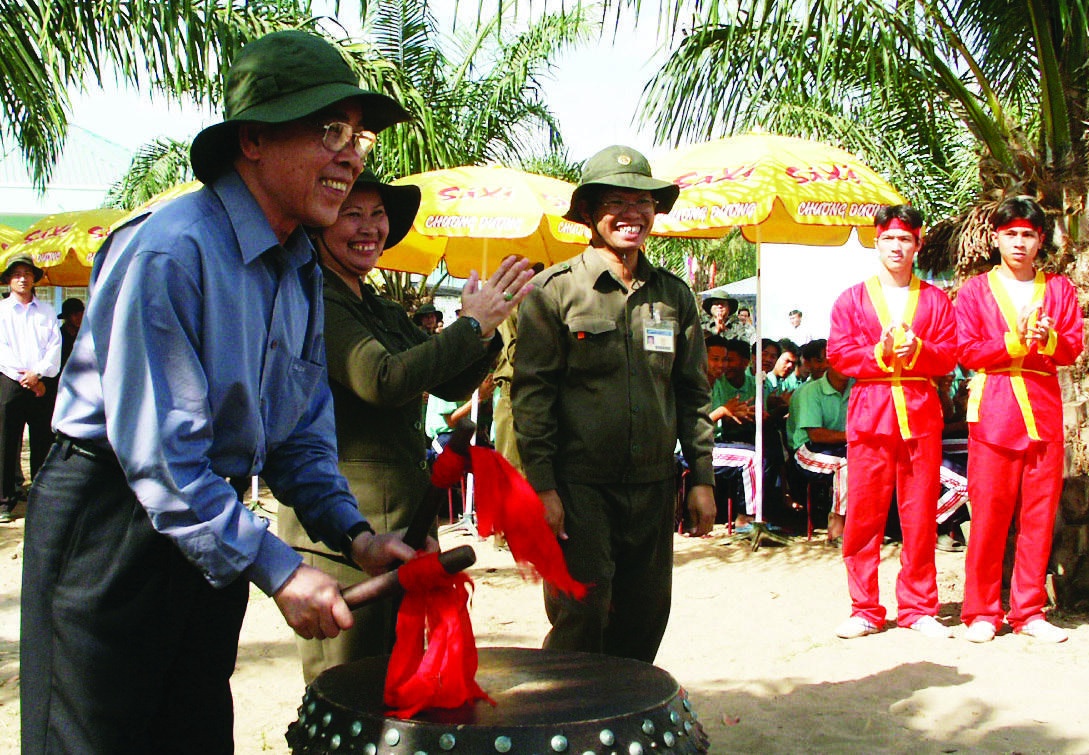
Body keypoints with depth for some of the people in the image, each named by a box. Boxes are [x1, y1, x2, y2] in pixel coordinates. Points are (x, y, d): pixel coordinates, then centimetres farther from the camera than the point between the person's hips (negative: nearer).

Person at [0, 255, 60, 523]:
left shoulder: (47, 311, 14)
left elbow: (55, 346, 4)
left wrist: (38, 373, -11)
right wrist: (24, 377, -9)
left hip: (43, 385, 2)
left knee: (43, 445, 3)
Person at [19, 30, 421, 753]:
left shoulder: (304, 272, 6)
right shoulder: (170, 251, -22)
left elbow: (301, 430, 13)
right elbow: (155, 449, -25)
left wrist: (351, 530, -3)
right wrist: (275, 568, -25)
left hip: (215, 523, 8)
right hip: (109, 523, -8)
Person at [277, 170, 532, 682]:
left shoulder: (386, 313, 17)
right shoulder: (312, 303, -11)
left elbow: (452, 386, 13)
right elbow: (382, 381, -23)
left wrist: (486, 328, -5)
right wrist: (470, 326, -16)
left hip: (406, 519, 9)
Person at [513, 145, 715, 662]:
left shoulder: (674, 295, 10)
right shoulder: (555, 290, -3)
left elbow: (694, 392, 14)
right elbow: (531, 392, -5)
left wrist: (702, 478, 9)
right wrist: (542, 486, -11)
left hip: (654, 485, 5)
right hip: (579, 484, -4)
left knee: (645, 620, 10)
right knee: (580, 620, -6)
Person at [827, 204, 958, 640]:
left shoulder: (935, 299, 13)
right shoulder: (852, 299, 11)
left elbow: (950, 355, 5)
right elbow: (838, 354, 2)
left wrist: (917, 350, -13)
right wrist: (881, 353, -12)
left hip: (921, 411, 1)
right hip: (870, 411, -1)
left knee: (920, 515, 2)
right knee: (864, 515, -2)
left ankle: (918, 608, 12)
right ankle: (865, 610, 7)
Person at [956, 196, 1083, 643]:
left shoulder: (1059, 289, 15)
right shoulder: (975, 290, 9)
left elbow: (1073, 349, 6)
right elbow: (968, 352, 0)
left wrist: (1048, 338, -14)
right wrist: (1016, 341, -13)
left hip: (1043, 408, 2)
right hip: (992, 409, -2)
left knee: (1039, 513, 2)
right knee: (988, 513, -4)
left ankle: (1029, 611, 11)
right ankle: (982, 613, 4)